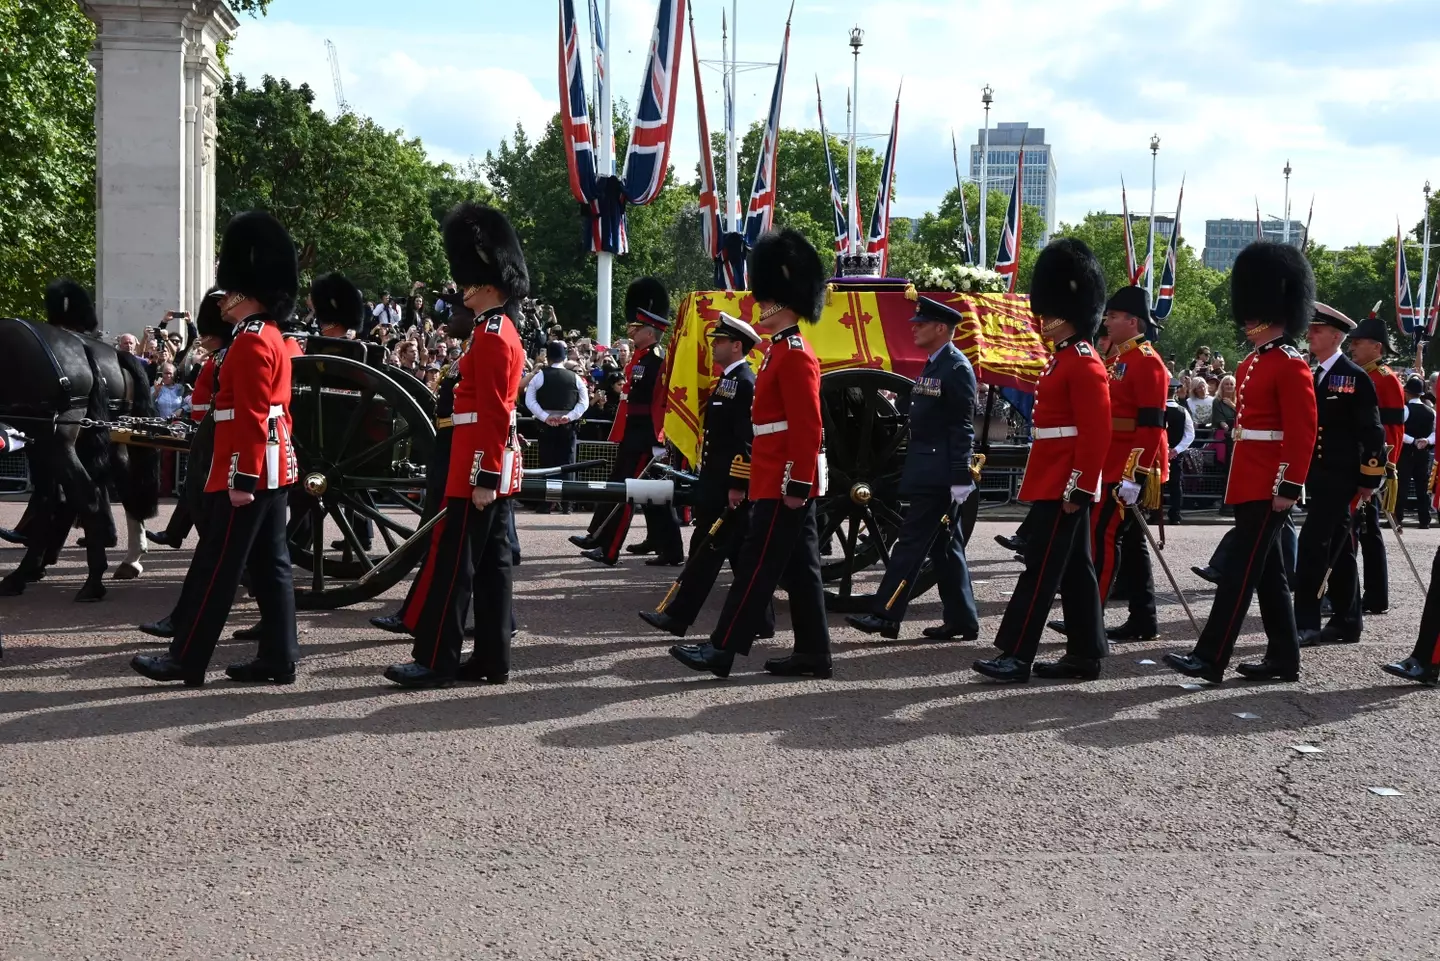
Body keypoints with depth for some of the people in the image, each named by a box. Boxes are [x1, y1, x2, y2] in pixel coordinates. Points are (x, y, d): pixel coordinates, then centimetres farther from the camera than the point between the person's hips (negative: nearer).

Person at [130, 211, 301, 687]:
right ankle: (279, 658, 11)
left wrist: (242, 479, -21)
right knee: (269, 564, 9)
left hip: (247, 470, -10)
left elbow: (251, 417, -21)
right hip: (273, 468, 10)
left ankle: (186, 659, 3)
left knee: (215, 566, -3)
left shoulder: (251, 343, -16)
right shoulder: (271, 337, 16)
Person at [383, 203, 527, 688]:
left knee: (453, 563, -7)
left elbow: (494, 414, -20)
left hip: (479, 470, -10)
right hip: (497, 470, 10)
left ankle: (435, 661, -4)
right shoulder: (503, 331, 16)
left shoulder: (491, 336, -15)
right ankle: (492, 659, 13)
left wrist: (483, 478, -21)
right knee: (491, 563, 10)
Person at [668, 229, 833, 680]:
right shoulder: (783, 350, 17)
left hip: (783, 485, -10)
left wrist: (797, 485, -22)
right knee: (799, 569, 10)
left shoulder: (794, 355, -15)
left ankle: (722, 650, -3)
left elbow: (807, 428, -20)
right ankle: (812, 654, 13)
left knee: (757, 566, -6)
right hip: (786, 481, 10)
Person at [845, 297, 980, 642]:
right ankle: (962, 620, 16)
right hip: (928, 472, 10)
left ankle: (885, 616, -7)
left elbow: (963, 428, -17)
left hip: (940, 475, -10)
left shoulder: (957, 369, -13)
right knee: (944, 546, 11)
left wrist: (961, 479, -20)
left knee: (912, 540, -8)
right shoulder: (933, 366, 16)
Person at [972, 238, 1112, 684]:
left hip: (1064, 485, -10)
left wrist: (1077, 489, -22)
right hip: (1055, 482, 10)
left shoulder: (1084, 364, -15)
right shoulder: (1062, 359, 16)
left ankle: (1016, 656, -7)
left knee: (1041, 567, -9)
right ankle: (1085, 655, 16)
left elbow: (1096, 433, -20)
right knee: (1074, 570, 11)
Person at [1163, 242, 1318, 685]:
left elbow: (1302, 432, -18)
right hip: (1249, 482, 10)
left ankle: (1210, 658, -9)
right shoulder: (1251, 364, 15)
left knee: (1241, 570, -9)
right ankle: (1284, 658, 18)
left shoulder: (1291, 365, -13)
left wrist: (1289, 486, -21)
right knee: (1268, 572, 12)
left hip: (1269, 487, -10)